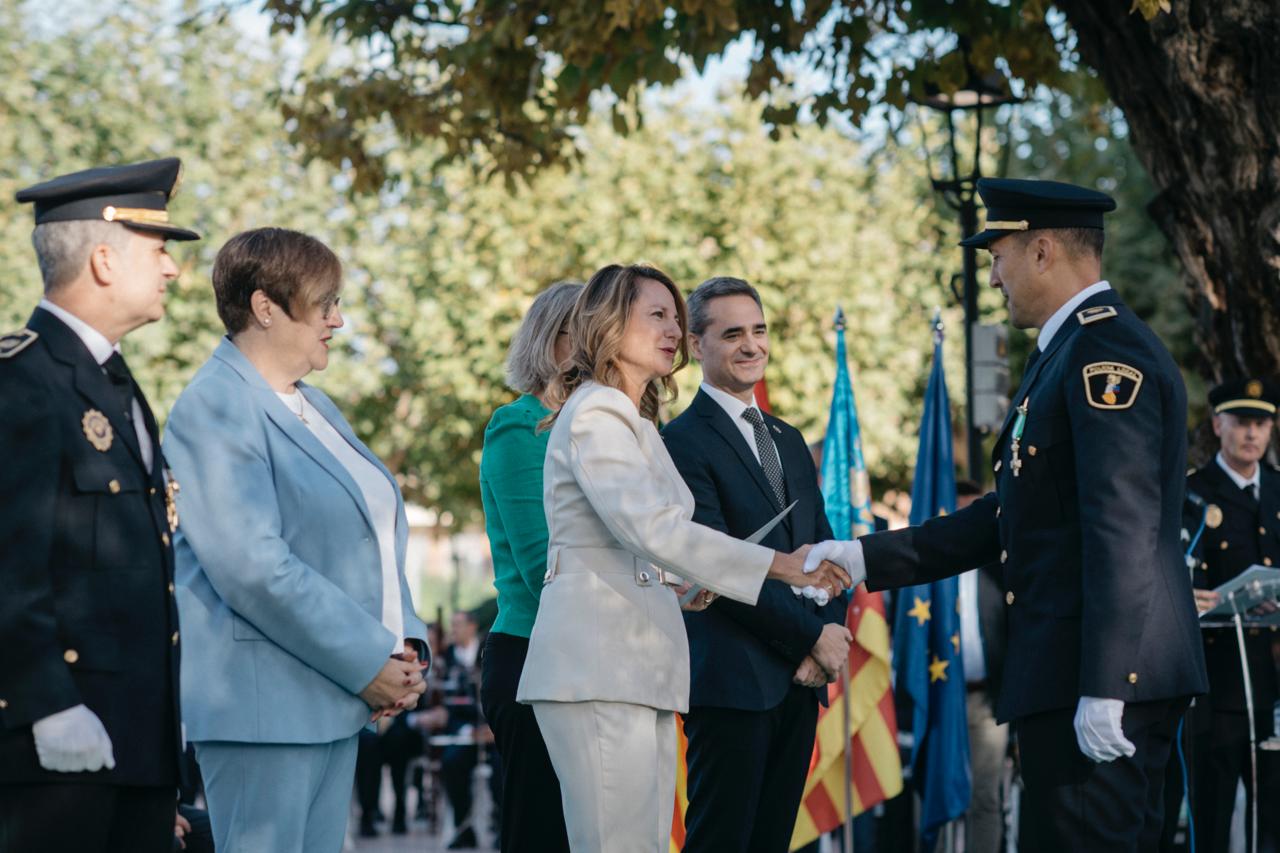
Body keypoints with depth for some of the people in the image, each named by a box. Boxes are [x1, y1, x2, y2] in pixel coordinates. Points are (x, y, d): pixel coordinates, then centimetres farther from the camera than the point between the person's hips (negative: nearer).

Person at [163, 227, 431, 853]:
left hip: (335, 703, 9)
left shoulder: (316, 408, 19)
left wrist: (405, 647, 4)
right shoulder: (213, 408, -11)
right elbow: (254, 568, -20)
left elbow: (376, 540, 21)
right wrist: (368, 661, -17)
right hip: (264, 702, -9)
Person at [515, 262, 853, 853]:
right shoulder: (597, 413, -8)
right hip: (598, 664, -10)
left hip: (639, 666, 10)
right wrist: (779, 565, -22)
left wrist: (685, 588, 10)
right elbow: (652, 528, -21)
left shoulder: (631, 421, 24)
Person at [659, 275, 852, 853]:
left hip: (800, 681, 7)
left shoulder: (789, 441, 19)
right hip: (732, 680, -7)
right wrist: (813, 637, -12)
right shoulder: (683, 441, -6)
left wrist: (828, 638, -3)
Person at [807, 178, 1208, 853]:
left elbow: (1123, 531, -20)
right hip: (1068, 675, 10)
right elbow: (1009, 517, 22)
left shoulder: (1106, 351, -12)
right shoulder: (1070, 351, 21)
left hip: (1103, 673, -10)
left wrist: (1103, 690, -24)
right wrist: (863, 559, 19)